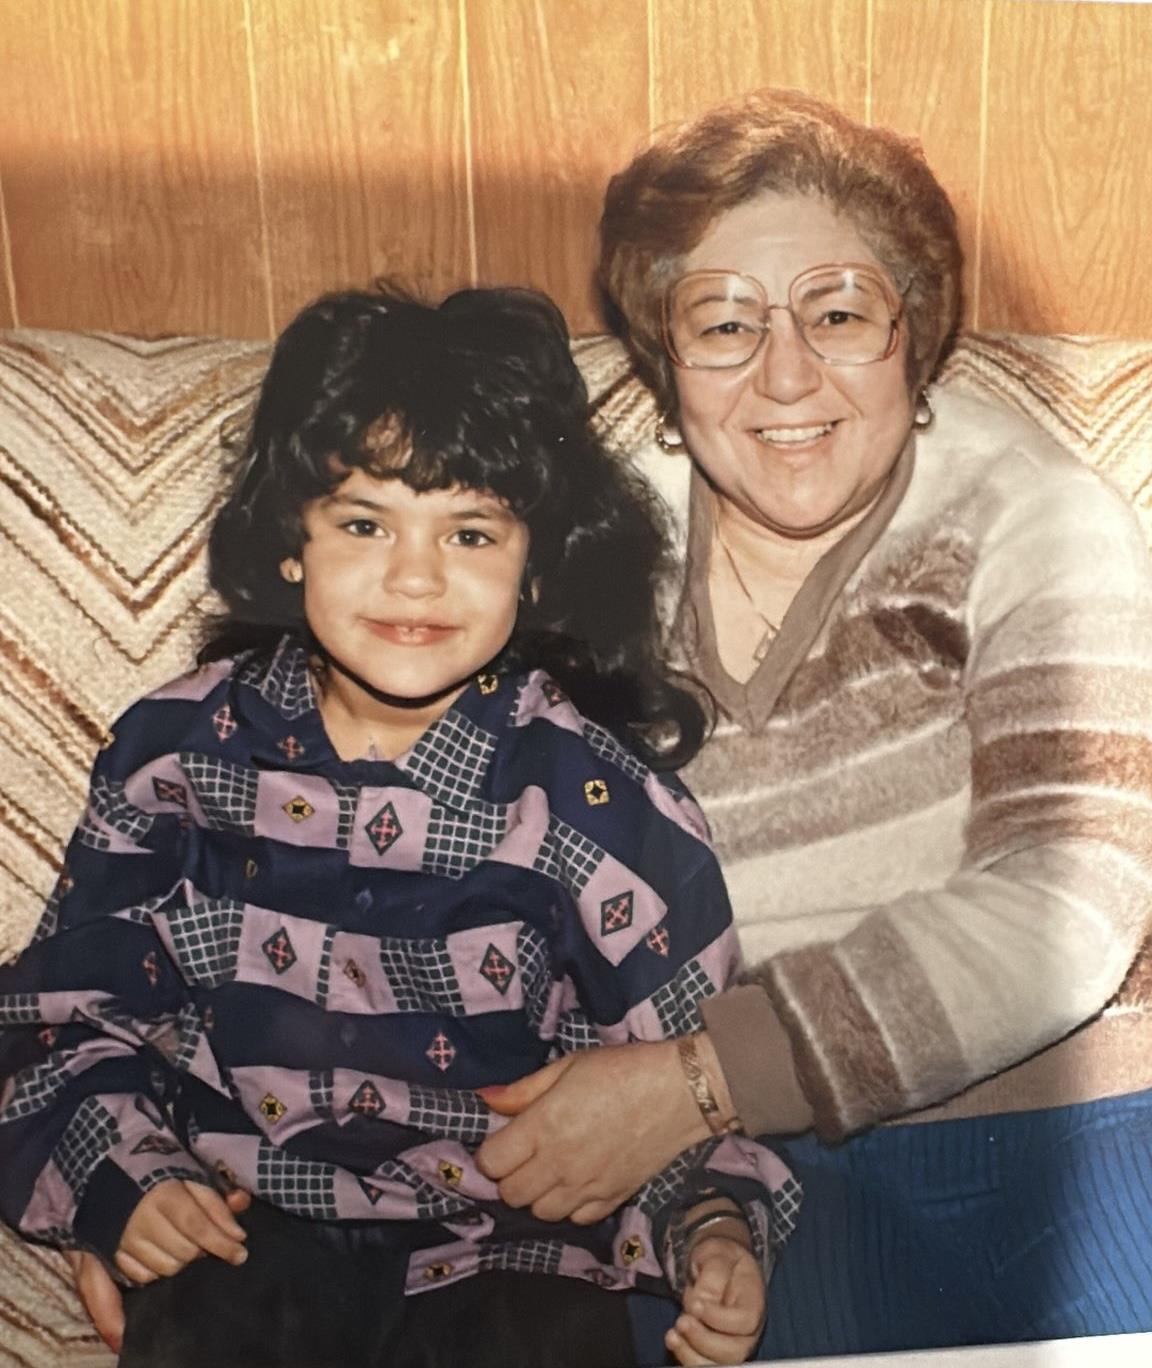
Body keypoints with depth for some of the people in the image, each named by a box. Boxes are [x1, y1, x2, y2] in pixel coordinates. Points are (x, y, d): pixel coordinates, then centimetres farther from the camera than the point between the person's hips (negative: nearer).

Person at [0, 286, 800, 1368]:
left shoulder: (590, 793, -9)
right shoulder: (177, 750, -2)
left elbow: (682, 1060, -3)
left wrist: (715, 1228, -19)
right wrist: (123, 1175, -3)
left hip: (509, 1244, -1)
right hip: (242, 1234, 2)